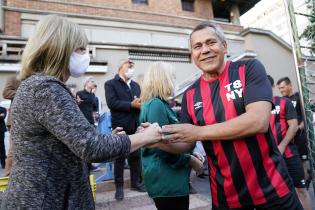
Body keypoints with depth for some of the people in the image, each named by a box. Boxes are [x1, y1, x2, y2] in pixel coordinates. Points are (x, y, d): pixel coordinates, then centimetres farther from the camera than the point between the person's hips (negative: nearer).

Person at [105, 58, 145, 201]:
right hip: (120, 126, -5)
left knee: (136, 156, 13)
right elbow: (111, 103, -16)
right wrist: (131, 105, -21)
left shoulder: (136, 85, 18)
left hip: (135, 126, 5)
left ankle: (136, 182, 29)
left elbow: (140, 101, 9)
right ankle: (119, 186, 19)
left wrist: (141, 104, -14)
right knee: (119, 157, 7)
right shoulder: (110, 84, -2)